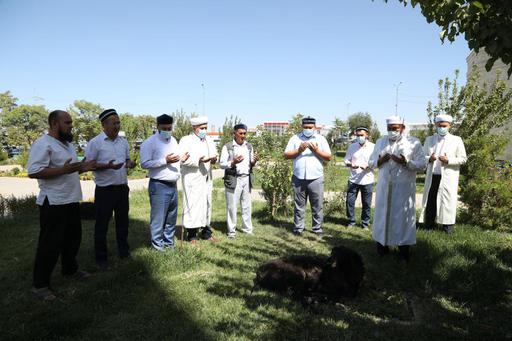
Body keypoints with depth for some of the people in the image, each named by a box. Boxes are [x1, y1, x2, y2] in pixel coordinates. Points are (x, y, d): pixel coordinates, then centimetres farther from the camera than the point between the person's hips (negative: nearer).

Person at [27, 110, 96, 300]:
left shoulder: (67, 143, 14)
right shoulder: (43, 144, -16)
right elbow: (33, 172, -25)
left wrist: (83, 167, 4)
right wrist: (63, 170, -31)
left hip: (71, 200, 9)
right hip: (53, 203, -9)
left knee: (73, 238, 20)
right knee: (50, 243, -1)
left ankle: (70, 269, 39)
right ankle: (40, 284, 13)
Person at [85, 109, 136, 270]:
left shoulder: (123, 141, 7)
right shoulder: (95, 143, -11)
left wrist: (130, 163, -5)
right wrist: (107, 166, -24)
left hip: (122, 188, 6)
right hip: (104, 190, -5)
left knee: (123, 221, 16)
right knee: (102, 225, 5)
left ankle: (124, 251, 32)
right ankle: (101, 258, 18)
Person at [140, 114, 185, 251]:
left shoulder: (173, 140, 15)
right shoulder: (150, 142, -9)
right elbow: (145, 163, -16)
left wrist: (182, 158, 8)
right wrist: (165, 161, -20)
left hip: (173, 185, 7)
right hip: (159, 186, -7)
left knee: (171, 217, 14)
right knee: (158, 218, -3)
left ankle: (169, 241, 27)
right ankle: (157, 243, 12)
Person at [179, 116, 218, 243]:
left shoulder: (208, 140, 15)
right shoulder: (186, 140, -5)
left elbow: (215, 153, 18)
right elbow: (184, 159, -15)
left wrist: (214, 159, -5)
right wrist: (199, 160, -25)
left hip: (206, 178, 6)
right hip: (192, 179, -6)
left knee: (207, 203, 10)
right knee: (192, 204, -5)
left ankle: (206, 231, 22)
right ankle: (191, 234, 6)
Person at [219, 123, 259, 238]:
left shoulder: (249, 146, 13)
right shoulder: (227, 147, -2)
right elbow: (222, 164, -4)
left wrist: (254, 161, -4)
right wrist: (233, 162, -20)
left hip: (246, 179, 4)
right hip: (233, 179, -4)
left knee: (247, 205, 9)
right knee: (232, 206, 1)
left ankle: (247, 229, 19)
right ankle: (231, 231, 11)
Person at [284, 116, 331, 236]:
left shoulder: (321, 139, 7)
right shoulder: (295, 138, 7)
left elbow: (328, 157, 3)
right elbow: (286, 155, 2)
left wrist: (316, 150, -11)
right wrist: (299, 150, -12)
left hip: (316, 178, 0)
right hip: (298, 178, 0)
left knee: (317, 205, 5)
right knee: (299, 205, 8)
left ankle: (317, 228, 16)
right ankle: (298, 228, 17)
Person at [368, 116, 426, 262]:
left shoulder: (414, 142, -1)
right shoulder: (380, 142, 12)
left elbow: (422, 165, -6)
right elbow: (371, 162, 12)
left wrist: (405, 162, -22)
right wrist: (380, 161, -10)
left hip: (404, 188, -3)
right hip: (384, 186, 3)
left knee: (403, 217, 1)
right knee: (383, 215, 8)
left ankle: (404, 249, 11)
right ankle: (382, 246, 19)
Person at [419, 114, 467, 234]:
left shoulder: (456, 140, 4)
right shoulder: (429, 139, 12)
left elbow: (463, 159, 2)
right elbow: (422, 156, 13)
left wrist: (449, 160, -14)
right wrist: (429, 159, -10)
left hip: (448, 178, -2)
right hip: (432, 176, 2)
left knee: (447, 200, -1)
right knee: (430, 200, 4)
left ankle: (448, 226, 9)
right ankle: (428, 224, 15)